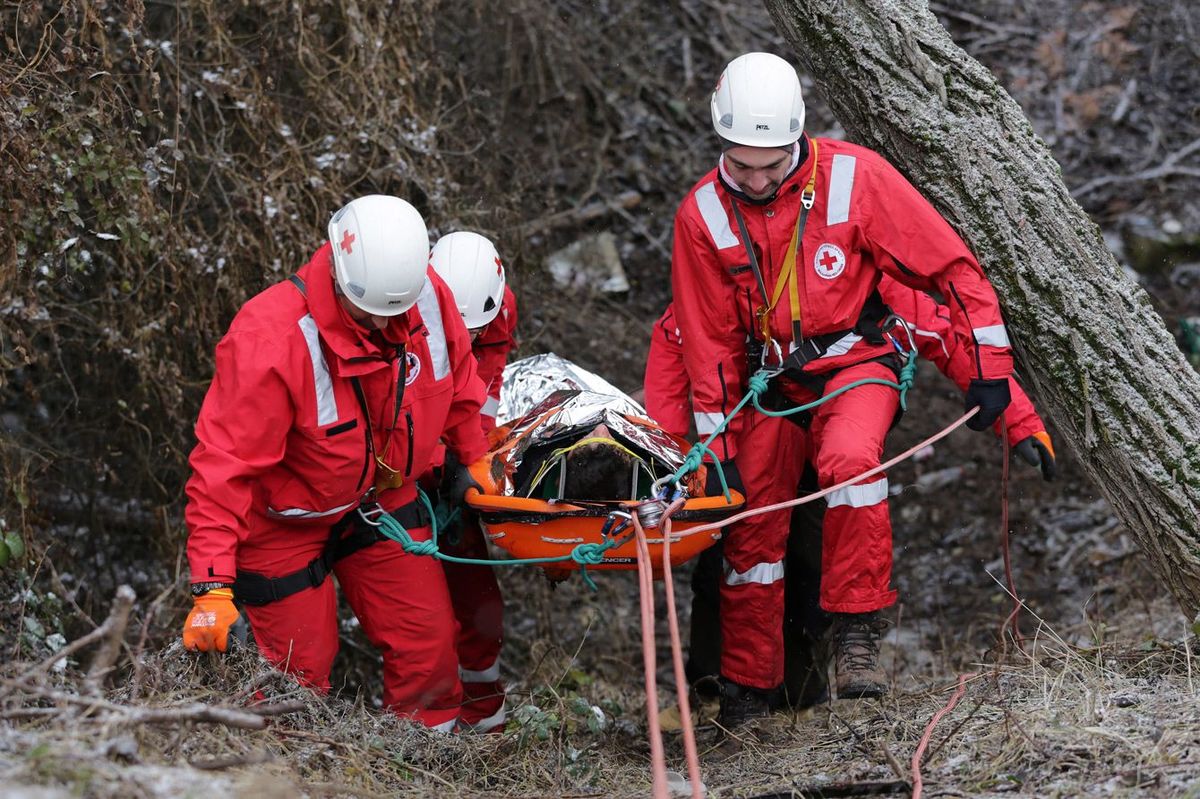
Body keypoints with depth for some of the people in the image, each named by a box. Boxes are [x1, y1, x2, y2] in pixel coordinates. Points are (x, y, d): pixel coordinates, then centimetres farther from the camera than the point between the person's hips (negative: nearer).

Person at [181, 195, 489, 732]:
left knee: (429, 645, 7)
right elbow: (224, 467, -33)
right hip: (285, 518, -5)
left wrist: (472, 458, 17)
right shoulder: (270, 340, -35)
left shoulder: (429, 297, -18)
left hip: (381, 499, 5)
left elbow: (457, 377, 6)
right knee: (302, 668, 0)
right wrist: (212, 586, -38)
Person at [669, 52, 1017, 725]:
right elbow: (709, 343, 1)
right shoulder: (703, 215, -7)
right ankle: (747, 688, 20)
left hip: (855, 362, -3)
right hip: (769, 381, 3)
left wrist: (990, 368, -9)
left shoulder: (855, 177, -15)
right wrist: (717, 449, -1)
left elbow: (952, 267, -8)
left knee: (848, 461, -33)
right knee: (753, 528, 3)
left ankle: (859, 633, -24)